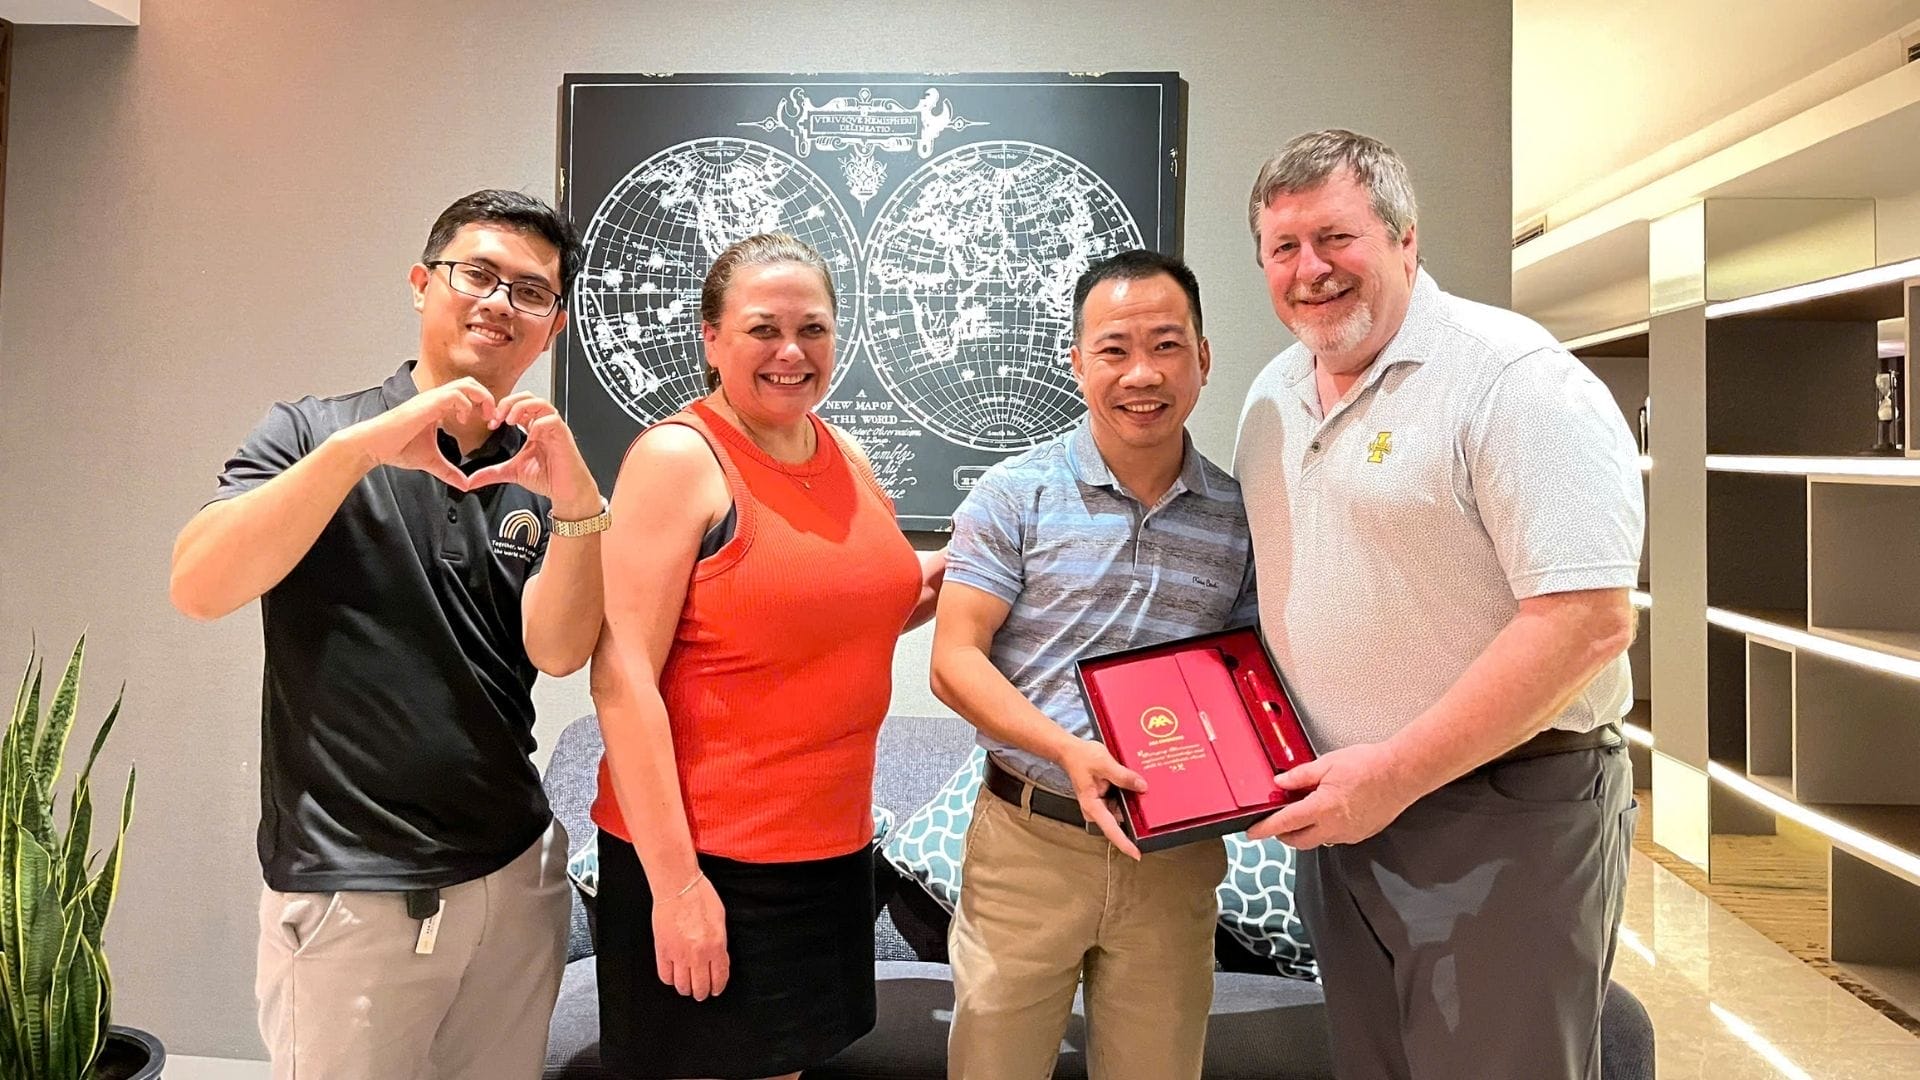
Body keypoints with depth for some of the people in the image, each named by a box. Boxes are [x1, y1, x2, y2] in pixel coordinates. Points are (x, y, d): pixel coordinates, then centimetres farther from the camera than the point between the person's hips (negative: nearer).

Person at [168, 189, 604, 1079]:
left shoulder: (534, 473, 5)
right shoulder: (314, 434, -2)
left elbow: (559, 651, -8)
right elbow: (199, 589, -18)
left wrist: (576, 506, -24)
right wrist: (358, 448, -27)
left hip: (515, 874, 3)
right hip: (347, 892, -3)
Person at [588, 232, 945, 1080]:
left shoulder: (847, 457, 7)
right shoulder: (678, 456, -12)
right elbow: (622, 675, -18)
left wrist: (938, 579, 1)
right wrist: (674, 878, -20)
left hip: (833, 846, 7)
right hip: (698, 852, -6)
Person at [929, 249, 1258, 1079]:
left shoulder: (1237, 518, 4)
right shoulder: (1016, 494, -5)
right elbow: (955, 661, -8)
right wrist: (1068, 749, -22)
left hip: (1176, 851, 3)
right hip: (1030, 838, -2)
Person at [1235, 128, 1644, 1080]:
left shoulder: (1512, 378, -17)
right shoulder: (1271, 396, 7)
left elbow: (1588, 621, -23)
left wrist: (1394, 774, -22)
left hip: (1504, 819, -7)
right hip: (1339, 808, 7)